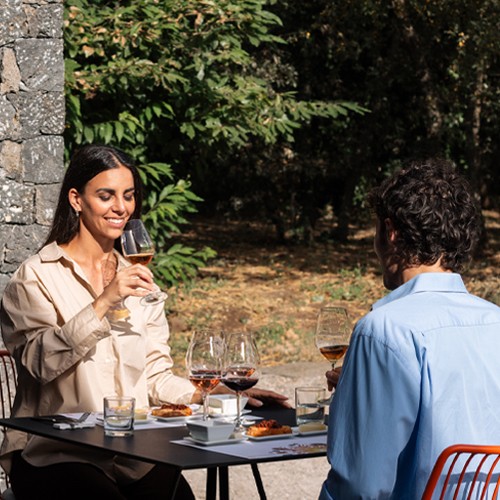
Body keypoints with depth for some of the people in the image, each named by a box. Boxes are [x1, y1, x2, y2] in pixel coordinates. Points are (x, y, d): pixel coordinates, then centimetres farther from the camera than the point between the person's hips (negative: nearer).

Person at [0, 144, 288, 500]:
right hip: (54, 454, -5)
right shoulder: (37, 277, 0)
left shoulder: (138, 278, 18)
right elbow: (40, 362, -16)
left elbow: (155, 375, 13)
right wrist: (103, 303, -22)